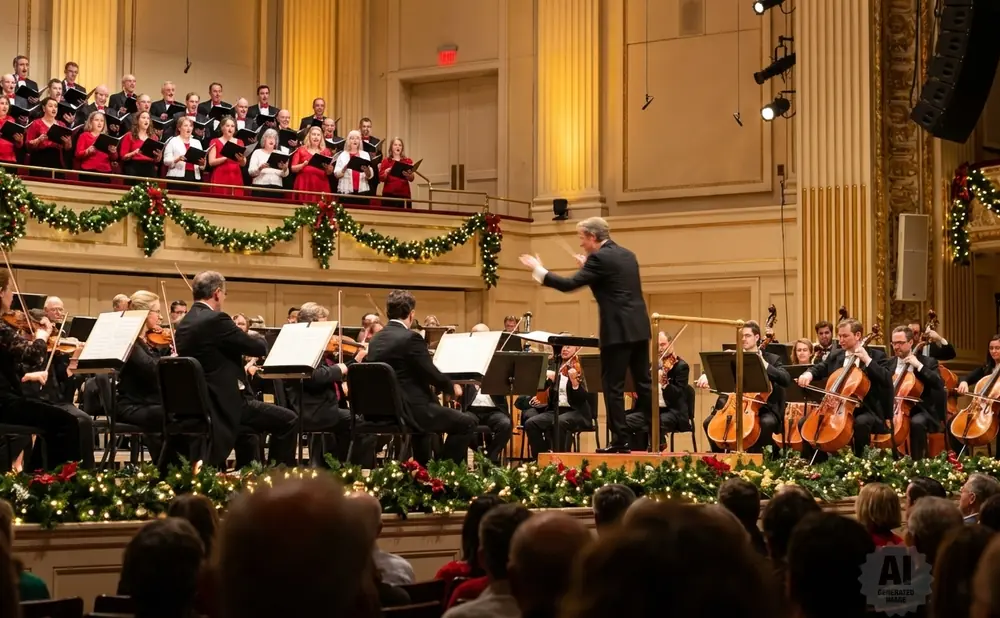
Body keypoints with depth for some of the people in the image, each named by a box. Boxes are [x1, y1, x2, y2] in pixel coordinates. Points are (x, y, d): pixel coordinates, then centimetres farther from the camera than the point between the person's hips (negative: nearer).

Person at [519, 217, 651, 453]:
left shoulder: (600, 258, -11)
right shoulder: (627, 255, 15)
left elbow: (568, 285, -14)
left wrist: (539, 271, -4)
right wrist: (588, 267, 26)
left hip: (619, 331, -9)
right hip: (639, 328, 9)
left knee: (613, 386, -2)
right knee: (643, 383, 12)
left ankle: (620, 440, -2)